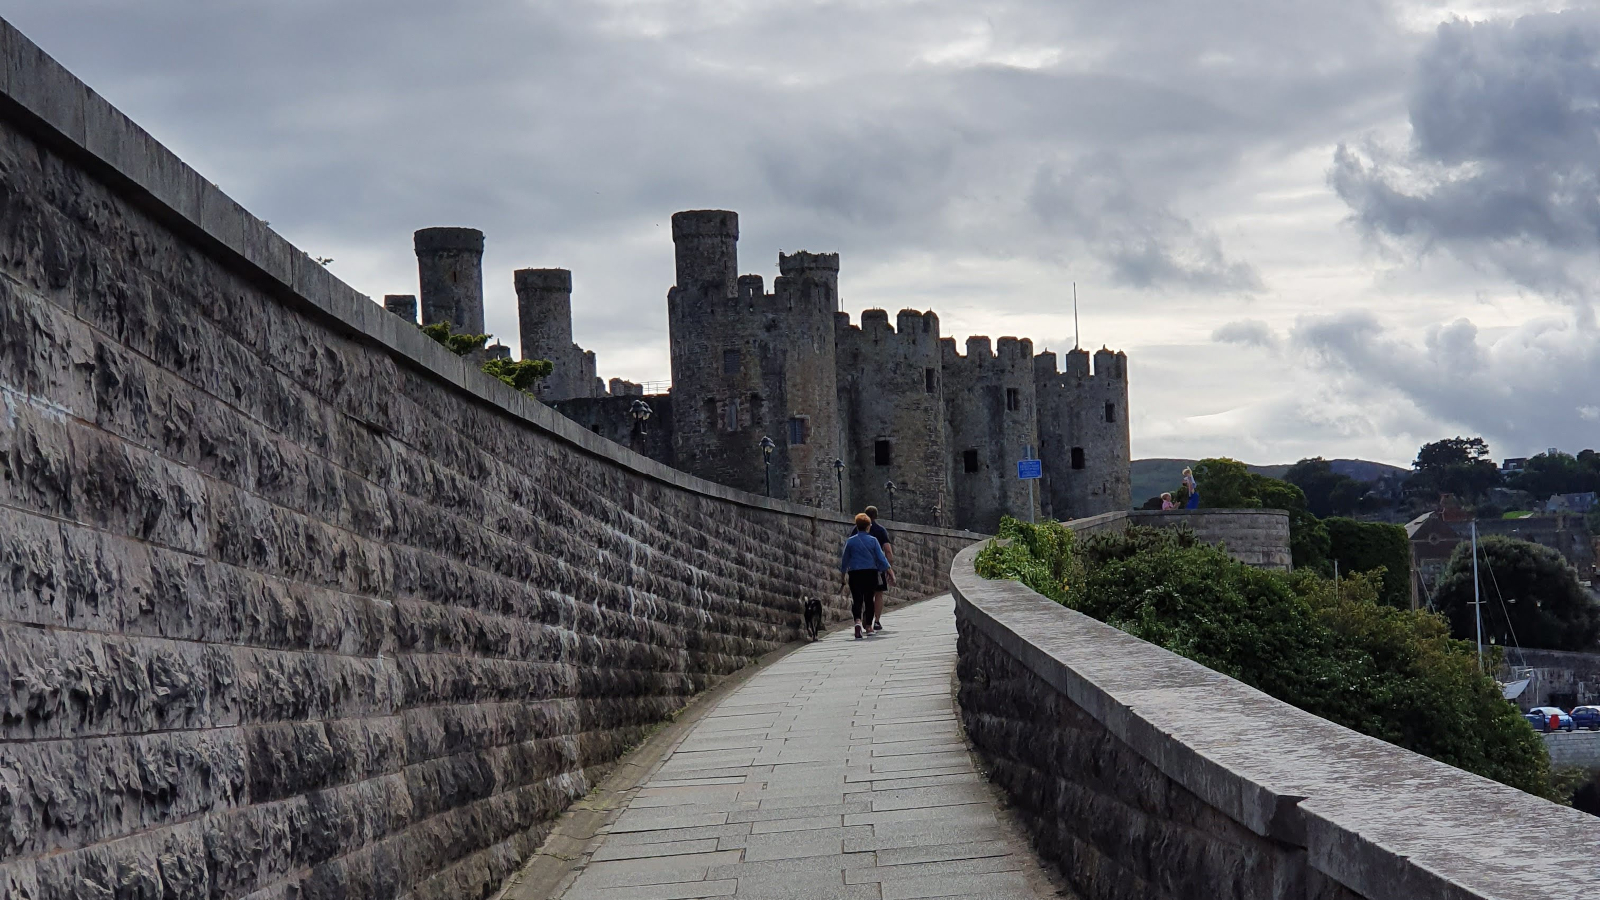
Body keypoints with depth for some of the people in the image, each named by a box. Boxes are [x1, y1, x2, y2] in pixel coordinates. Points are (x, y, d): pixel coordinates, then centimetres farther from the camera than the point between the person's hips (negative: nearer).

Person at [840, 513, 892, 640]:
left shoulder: (850, 541, 0)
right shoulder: (873, 540, -3)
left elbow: (845, 558, 8)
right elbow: (881, 557, -2)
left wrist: (843, 572, 22)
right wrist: (887, 569, 8)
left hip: (855, 573, 0)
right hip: (871, 573, 0)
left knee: (857, 600, -3)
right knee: (869, 600, 12)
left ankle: (858, 621, -29)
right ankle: (869, 626, 16)